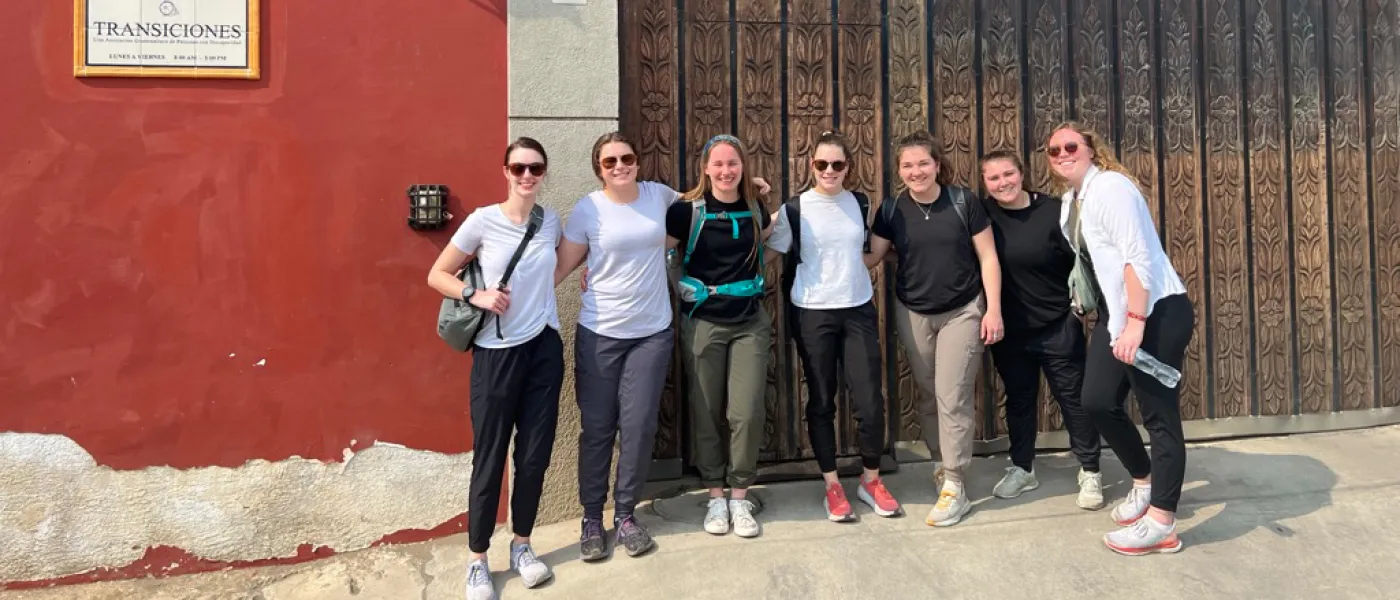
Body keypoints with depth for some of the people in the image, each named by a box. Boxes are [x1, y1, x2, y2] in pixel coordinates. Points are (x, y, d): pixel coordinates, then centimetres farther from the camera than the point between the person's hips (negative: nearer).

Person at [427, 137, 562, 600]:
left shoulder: (551, 220, 5)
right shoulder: (483, 221, -8)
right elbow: (437, 276, -2)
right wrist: (475, 295, -16)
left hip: (545, 348, 4)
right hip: (497, 352, -4)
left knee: (535, 454, 9)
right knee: (490, 458, 2)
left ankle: (522, 546, 28)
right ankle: (477, 561, 19)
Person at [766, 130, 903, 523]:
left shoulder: (861, 205, 5)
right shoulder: (794, 209, -6)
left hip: (859, 311, 3)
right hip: (813, 315, -2)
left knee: (870, 400, 1)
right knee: (821, 402, 7)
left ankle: (871, 481, 22)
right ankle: (832, 486, 21)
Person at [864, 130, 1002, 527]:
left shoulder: (963, 201, -8)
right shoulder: (892, 210, -1)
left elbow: (988, 258, -4)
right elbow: (870, 257, 3)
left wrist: (994, 309, -8)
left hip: (963, 312, -3)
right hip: (913, 315, 3)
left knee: (952, 397, -6)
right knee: (928, 396, 11)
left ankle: (954, 488, 2)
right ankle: (942, 463, 30)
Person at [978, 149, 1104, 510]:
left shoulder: (1053, 211, -12)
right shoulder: (984, 214, -5)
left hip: (1058, 325, -3)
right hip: (1010, 330, 3)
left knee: (1073, 398, 7)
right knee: (1019, 398, 15)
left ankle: (1090, 473, 22)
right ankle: (1022, 469, 30)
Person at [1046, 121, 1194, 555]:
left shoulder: (1110, 187, -14)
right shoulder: (1072, 199, 13)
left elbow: (1137, 257, -22)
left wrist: (1136, 322, -27)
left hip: (1157, 312, -9)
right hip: (1116, 314, 9)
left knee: (1159, 414, -4)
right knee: (1098, 402, 10)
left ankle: (1162, 525, 3)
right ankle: (1144, 480, 32)